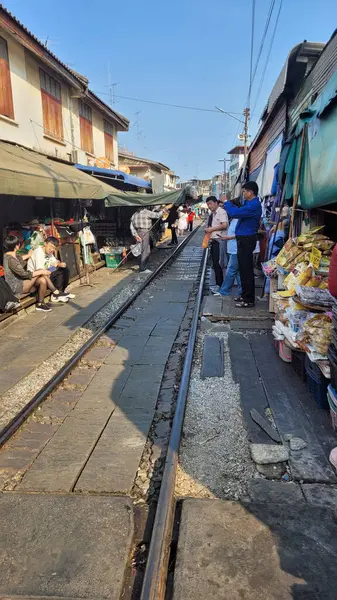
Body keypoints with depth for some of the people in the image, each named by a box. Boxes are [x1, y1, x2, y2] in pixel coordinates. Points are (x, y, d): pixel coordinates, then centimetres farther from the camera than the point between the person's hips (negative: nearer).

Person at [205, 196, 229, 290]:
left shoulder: (221, 212, -10)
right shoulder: (212, 214, 16)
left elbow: (224, 225, -21)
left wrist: (211, 229, -15)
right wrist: (208, 230, 10)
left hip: (219, 240, -9)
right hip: (213, 240, 9)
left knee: (217, 263, -9)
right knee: (214, 263, 12)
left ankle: (219, 284, 0)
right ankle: (218, 283, 21)